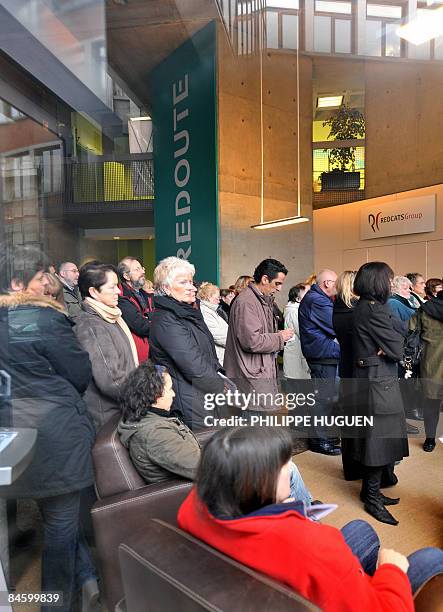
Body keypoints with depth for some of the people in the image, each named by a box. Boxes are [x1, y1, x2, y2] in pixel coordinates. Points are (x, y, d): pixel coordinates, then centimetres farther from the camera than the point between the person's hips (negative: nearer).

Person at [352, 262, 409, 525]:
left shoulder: (365, 306, 12)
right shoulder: (373, 310, -19)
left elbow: (399, 337, 8)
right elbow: (398, 348, -18)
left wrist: (390, 347, -11)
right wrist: (395, 346, 2)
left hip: (374, 378, 10)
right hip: (379, 381, -10)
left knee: (375, 439, 18)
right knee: (380, 439, 1)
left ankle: (370, 490, 31)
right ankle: (373, 498, 15)